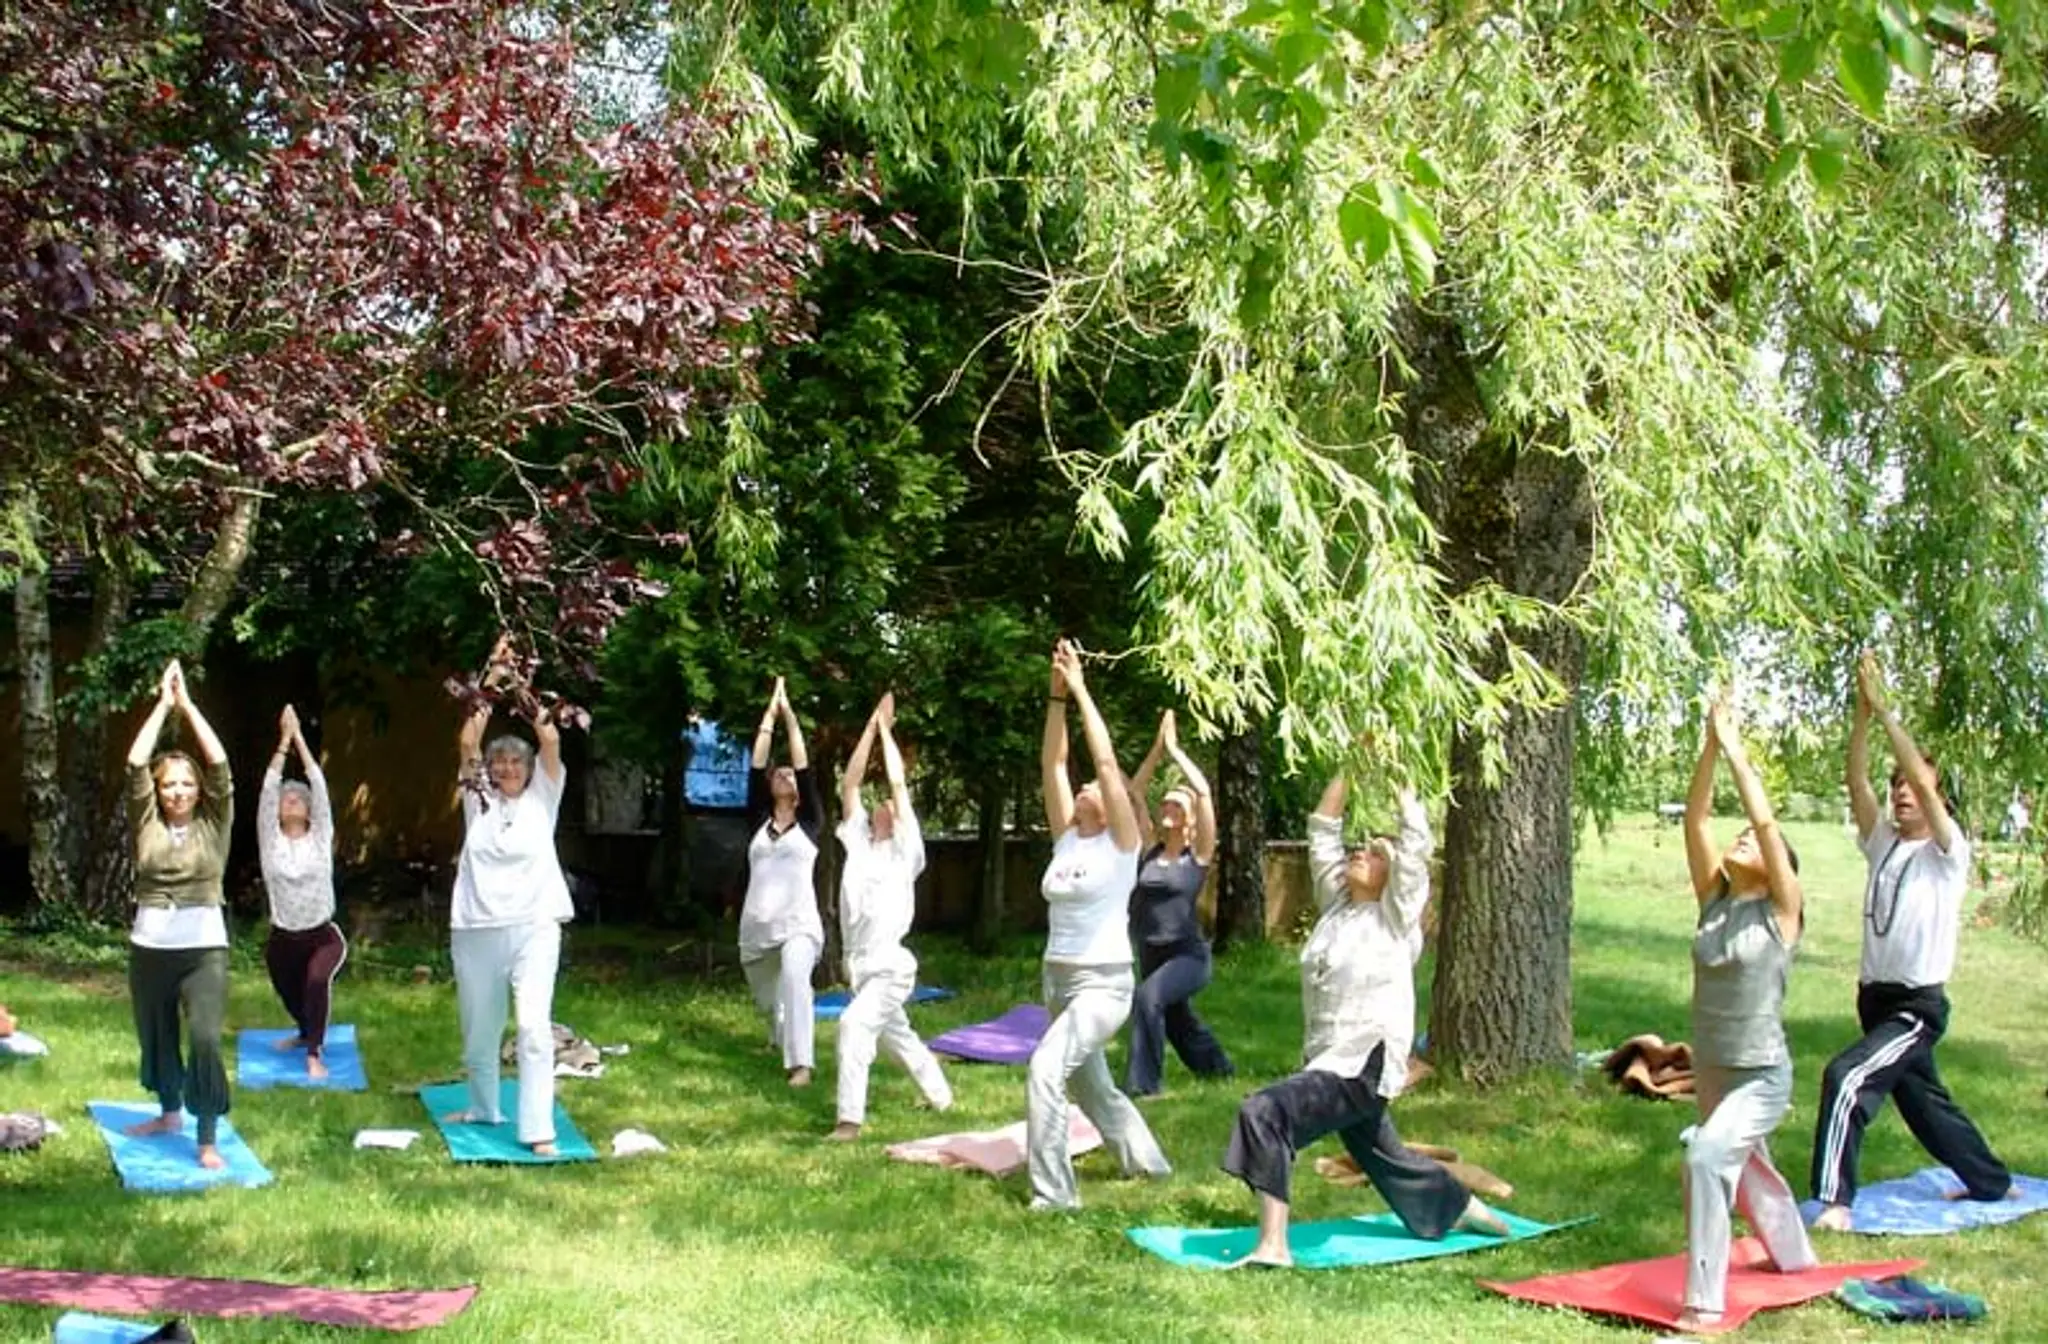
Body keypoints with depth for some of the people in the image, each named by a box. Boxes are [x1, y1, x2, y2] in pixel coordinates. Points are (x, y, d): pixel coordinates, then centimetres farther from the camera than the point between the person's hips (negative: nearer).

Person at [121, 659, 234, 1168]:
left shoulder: (213, 824, 1)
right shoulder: (146, 823, 4)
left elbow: (219, 763, -9)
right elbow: (135, 762, -5)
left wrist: (187, 703, -5)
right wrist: (162, 703, -3)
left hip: (203, 947, -3)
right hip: (148, 947, 3)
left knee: (204, 1038, -16)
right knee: (156, 1036, 18)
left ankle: (208, 1139, -8)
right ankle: (170, 1112, 42)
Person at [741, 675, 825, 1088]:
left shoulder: (810, 824, 6)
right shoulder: (758, 821, 11)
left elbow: (805, 767, 0)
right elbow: (756, 766, 5)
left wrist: (790, 716, 3)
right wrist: (769, 716, 6)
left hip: (798, 925, -4)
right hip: (756, 928, 4)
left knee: (795, 978, -33)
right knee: (769, 1002, 18)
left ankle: (801, 1063, -37)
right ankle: (785, 1046, 51)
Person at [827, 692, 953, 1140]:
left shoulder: (904, 850, -4)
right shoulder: (858, 843, 9)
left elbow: (898, 781, -9)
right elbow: (850, 783, 5)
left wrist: (886, 727, -2)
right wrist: (871, 725, 4)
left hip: (890, 967, -7)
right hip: (861, 966, 7)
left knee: (854, 1024, -26)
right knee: (896, 1037, 22)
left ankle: (850, 1119, -26)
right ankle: (940, 1096, 43)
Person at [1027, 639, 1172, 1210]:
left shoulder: (1121, 843, -8)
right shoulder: (1066, 836, 7)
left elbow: (1107, 760, -17)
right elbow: (1053, 763, 2)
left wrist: (1082, 691, -14)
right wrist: (1057, 695, -5)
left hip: (1104, 982, -8)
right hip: (1057, 977, 8)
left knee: (1047, 1069, -24)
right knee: (1089, 1084, 22)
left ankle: (1053, 1192, -18)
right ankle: (1146, 1160, 45)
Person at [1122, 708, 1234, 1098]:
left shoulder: (1198, 854, -7)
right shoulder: (1149, 849, 4)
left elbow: (1204, 790, -17)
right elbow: (1134, 792, 2)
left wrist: (1175, 749, -10)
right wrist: (1157, 748, -3)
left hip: (1188, 955, -6)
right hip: (1150, 954, 6)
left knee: (1148, 998, -29)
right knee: (1177, 1021, 22)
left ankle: (1141, 1084, -20)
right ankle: (1217, 1066, 49)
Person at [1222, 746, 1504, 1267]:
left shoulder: (1395, 917, -4)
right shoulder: (1337, 903, 13)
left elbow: (1416, 840, -12)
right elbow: (1322, 829, 13)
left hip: (1363, 1066, -8)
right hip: (1328, 1062, 8)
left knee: (1265, 1112, -26)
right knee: (1384, 1159, 23)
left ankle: (1273, 1244, -27)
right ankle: (1465, 1208, 46)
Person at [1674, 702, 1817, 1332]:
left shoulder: (1782, 909, -12)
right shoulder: (1714, 899, 0)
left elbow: (1765, 820, -22)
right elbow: (1696, 819, -8)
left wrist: (1736, 750, -20)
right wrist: (1710, 747, -14)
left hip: (1762, 1076, -7)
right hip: (1710, 1070, 7)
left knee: (1707, 1156, -27)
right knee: (1746, 1170, 26)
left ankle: (1705, 1302, -22)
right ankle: (1795, 1255, 54)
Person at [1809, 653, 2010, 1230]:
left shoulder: (1948, 853, -8)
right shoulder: (1883, 844, 7)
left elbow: (1924, 778, -22)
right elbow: (1857, 779, -5)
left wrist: (1886, 712, -23)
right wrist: (1862, 713, -15)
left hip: (1918, 1004, -8)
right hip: (1875, 997, 8)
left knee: (1847, 1076, -26)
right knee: (1922, 1100, 22)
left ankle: (1835, 1201, -24)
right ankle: (1993, 1182, 44)